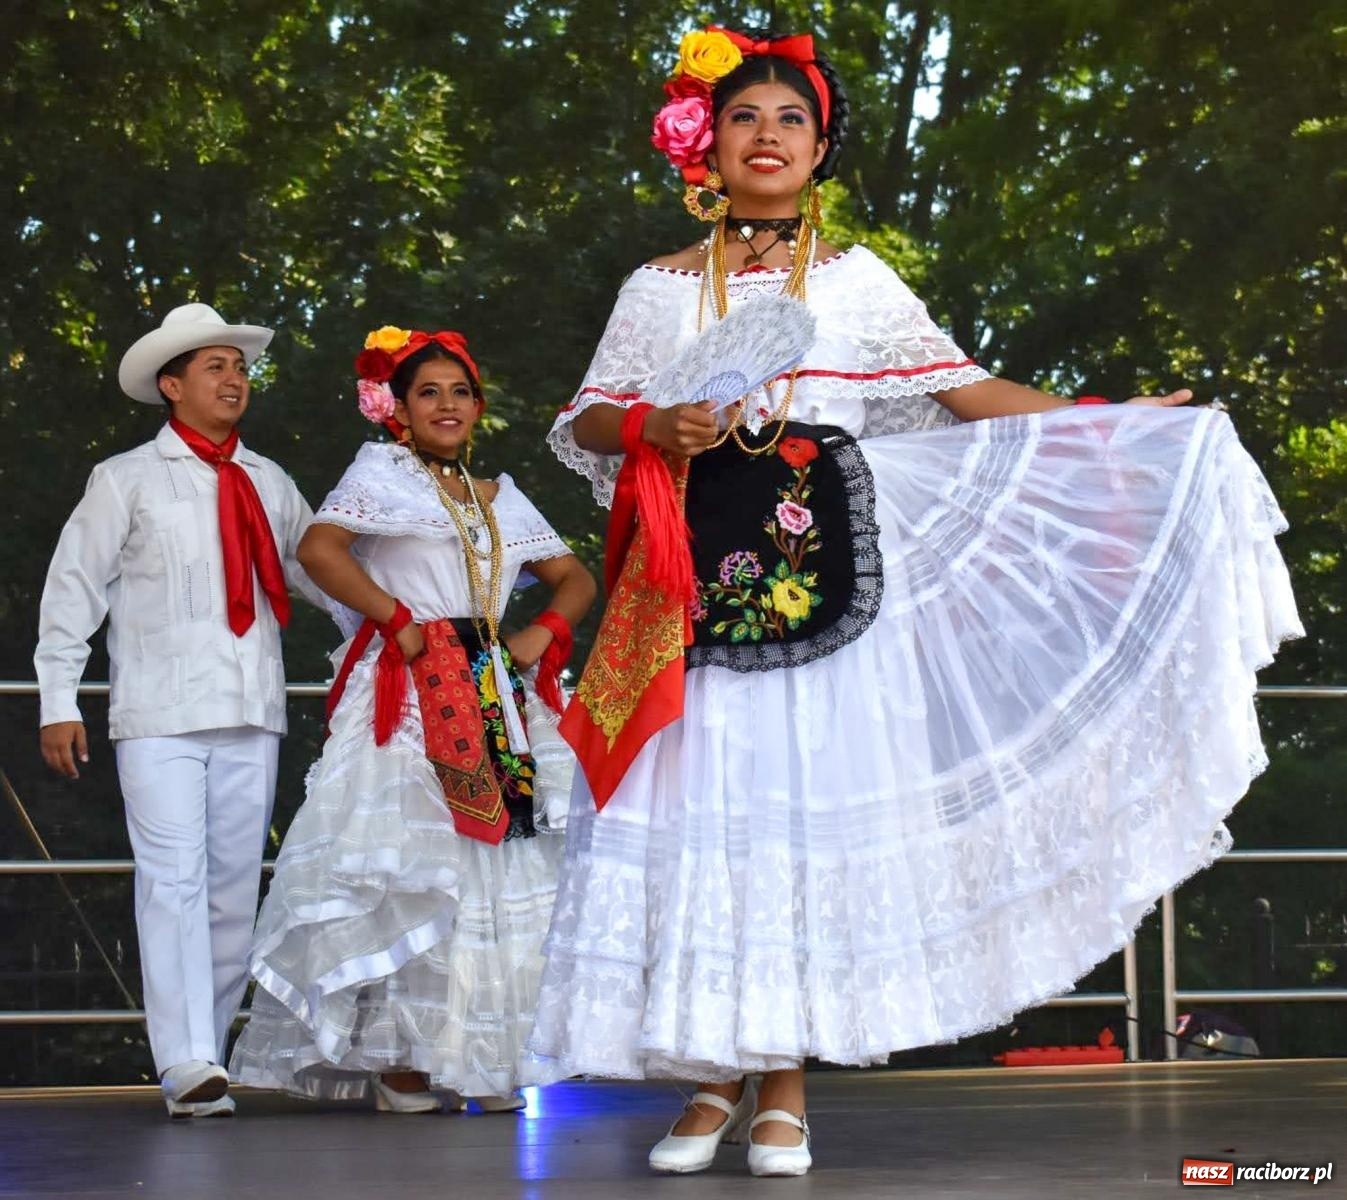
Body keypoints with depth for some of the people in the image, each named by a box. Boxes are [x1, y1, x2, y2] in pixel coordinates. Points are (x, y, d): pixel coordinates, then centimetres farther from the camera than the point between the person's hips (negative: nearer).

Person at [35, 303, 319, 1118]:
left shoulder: (270, 484, 15)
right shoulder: (128, 480, 4)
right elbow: (74, 588, 4)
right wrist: (59, 700, -2)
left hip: (252, 713, 4)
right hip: (160, 713, -4)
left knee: (235, 888, 4)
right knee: (173, 880, -12)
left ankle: (207, 1053, 12)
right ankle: (188, 1066, -16)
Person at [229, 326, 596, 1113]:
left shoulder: (502, 500, 21)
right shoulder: (382, 473, 5)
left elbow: (577, 580, 24)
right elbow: (319, 549, -11)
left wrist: (543, 633, 4)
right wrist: (399, 620, -13)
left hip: (495, 698, 6)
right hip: (407, 697, -6)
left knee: (498, 869, 0)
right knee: (407, 869, -12)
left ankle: (485, 1059, 5)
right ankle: (398, 1060, -9)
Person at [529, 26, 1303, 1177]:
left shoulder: (858, 280, 11)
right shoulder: (661, 287, 12)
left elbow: (963, 391, 10)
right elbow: (585, 421, 11)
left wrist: (1116, 421, 5)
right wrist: (656, 428, -10)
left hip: (825, 562, 0)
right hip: (701, 569, 1)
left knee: (810, 804, -5)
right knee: (701, 808, -5)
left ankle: (786, 1085, 1)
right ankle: (715, 1077, 3)